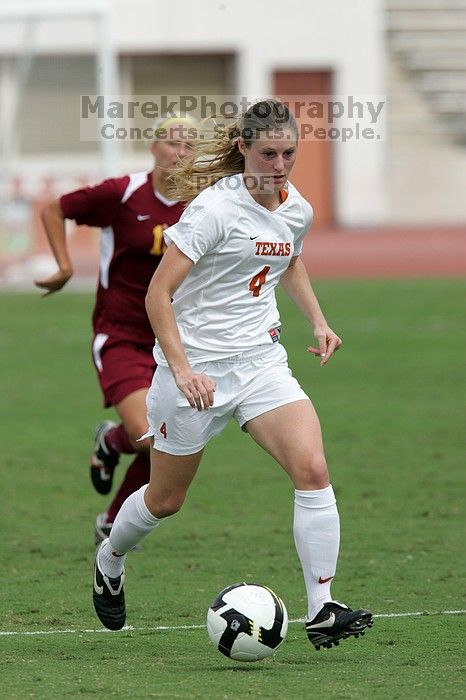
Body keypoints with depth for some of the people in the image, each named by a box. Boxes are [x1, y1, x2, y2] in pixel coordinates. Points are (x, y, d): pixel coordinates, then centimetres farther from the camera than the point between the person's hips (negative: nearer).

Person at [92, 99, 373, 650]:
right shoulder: (215, 208, -18)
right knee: (166, 499, 11)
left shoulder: (297, 210, 3)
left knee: (312, 468, -17)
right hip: (195, 366, -5)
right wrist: (181, 369, -29)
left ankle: (321, 613, -16)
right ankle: (108, 562, 44)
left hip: (261, 362, 5)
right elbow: (158, 294, -20)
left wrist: (317, 320, 14)